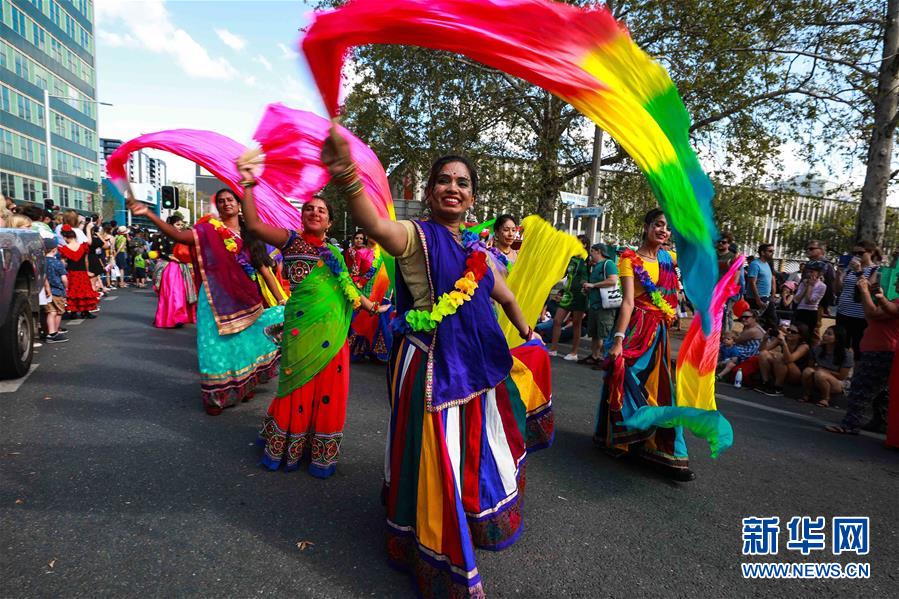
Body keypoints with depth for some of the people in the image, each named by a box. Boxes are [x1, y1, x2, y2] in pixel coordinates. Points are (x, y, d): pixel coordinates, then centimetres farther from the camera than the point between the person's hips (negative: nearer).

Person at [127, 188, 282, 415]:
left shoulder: (248, 232, 10)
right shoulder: (210, 229, -4)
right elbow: (179, 235, -19)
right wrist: (149, 214, -32)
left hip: (244, 296, 4)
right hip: (217, 296, -4)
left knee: (244, 340, 13)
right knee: (218, 342, 0)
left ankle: (244, 386, 32)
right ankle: (215, 395, 15)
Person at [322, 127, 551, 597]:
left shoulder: (474, 247, 10)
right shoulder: (416, 236, -11)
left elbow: (505, 297, 24)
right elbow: (376, 226, -35)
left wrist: (529, 338, 31)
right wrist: (347, 176, -54)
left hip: (475, 366, 8)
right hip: (432, 366, -7)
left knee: (474, 452, 25)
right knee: (436, 462, 4)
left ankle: (472, 526, 53)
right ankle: (436, 559, 31)